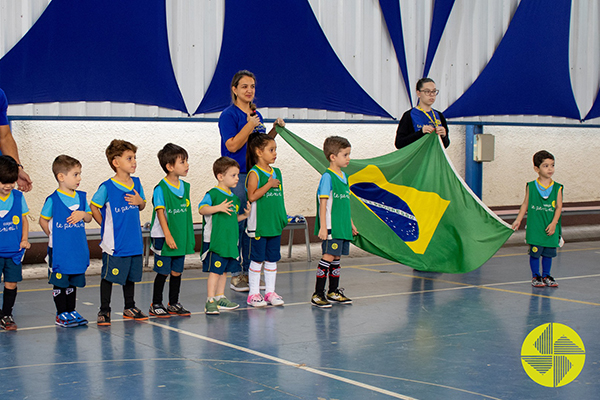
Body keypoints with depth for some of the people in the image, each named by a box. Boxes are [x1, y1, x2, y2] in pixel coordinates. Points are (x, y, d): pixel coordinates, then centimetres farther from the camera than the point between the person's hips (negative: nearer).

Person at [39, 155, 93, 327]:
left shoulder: (81, 197, 7)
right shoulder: (53, 199, -8)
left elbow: (89, 217, 13)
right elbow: (43, 220, 0)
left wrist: (83, 214, -7)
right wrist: (53, 236, -5)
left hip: (78, 248, 5)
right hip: (59, 249, -5)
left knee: (73, 282, 13)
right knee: (59, 281, 2)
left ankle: (72, 311, 23)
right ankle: (62, 314, 10)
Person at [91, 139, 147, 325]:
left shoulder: (136, 183, 7)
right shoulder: (107, 187, -11)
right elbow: (94, 207, -4)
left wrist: (140, 202, -5)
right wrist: (106, 226, -2)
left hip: (134, 242, 6)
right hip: (114, 244, -6)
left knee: (131, 275, 15)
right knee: (109, 276, 0)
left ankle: (130, 307, 29)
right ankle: (104, 311, 10)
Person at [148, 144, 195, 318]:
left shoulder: (185, 186, 8)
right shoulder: (161, 189, -13)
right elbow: (160, 212, -15)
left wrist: (189, 235, 16)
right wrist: (168, 236, -21)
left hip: (181, 238, 6)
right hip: (163, 238, -6)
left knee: (177, 272, 11)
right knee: (163, 272, 0)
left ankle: (174, 304, 21)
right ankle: (156, 305, 11)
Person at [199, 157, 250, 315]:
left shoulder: (234, 198, 16)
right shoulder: (213, 194, -9)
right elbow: (201, 209, -17)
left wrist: (243, 215, 8)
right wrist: (218, 208, -26)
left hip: (230, 240, 8)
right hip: (215, 240, -8)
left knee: (224, 270, 14)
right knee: (214, 270, -8)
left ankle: (220, 298, 23)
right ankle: (210, 301, -4)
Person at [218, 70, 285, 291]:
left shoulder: (256, 115, 15)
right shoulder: (229, 115, -7)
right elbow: (232, 146, -15)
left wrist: (275, 129, 6)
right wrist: (249, 126, -20)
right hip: (237, 176, -7)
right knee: (237, 225, -5)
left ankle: (249, 271, 16)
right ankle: (235, 274, 3)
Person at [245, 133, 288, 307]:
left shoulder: (277, 172, 11)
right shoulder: (254, 173, -11)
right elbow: (252, 196, -19)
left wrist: (283, 217, 15)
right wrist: (269, 185, -19)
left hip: (275, 223, 7)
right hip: (259, 224, -7)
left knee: (272, 259, 11)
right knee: (257, 259, 1)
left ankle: (270, 292, 18)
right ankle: (253, 294, 8)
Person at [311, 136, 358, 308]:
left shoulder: (343, 176, 14)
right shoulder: (327, 176, -11)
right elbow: (323, 203, -15)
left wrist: (351, 224, 25)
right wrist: (323, 227, -20)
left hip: (342, 226, 8)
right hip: (330, 227, -8)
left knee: (336, 257, 14)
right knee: (328, 257, -10)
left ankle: (334, 291, 23)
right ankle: (317, 294, -7)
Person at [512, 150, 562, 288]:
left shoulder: (557, 188, 0)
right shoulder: (531, 186, -1)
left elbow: (559, 207, -2)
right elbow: (526, 204, 6)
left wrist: (553, 223, -11)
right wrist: (518, 220, 4)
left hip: (550, 227, 2)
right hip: (534, 227, -1)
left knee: (548, 253, 7)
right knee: (535, 251, 0)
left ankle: (546, 276, 22)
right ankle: (535, 276, 13)